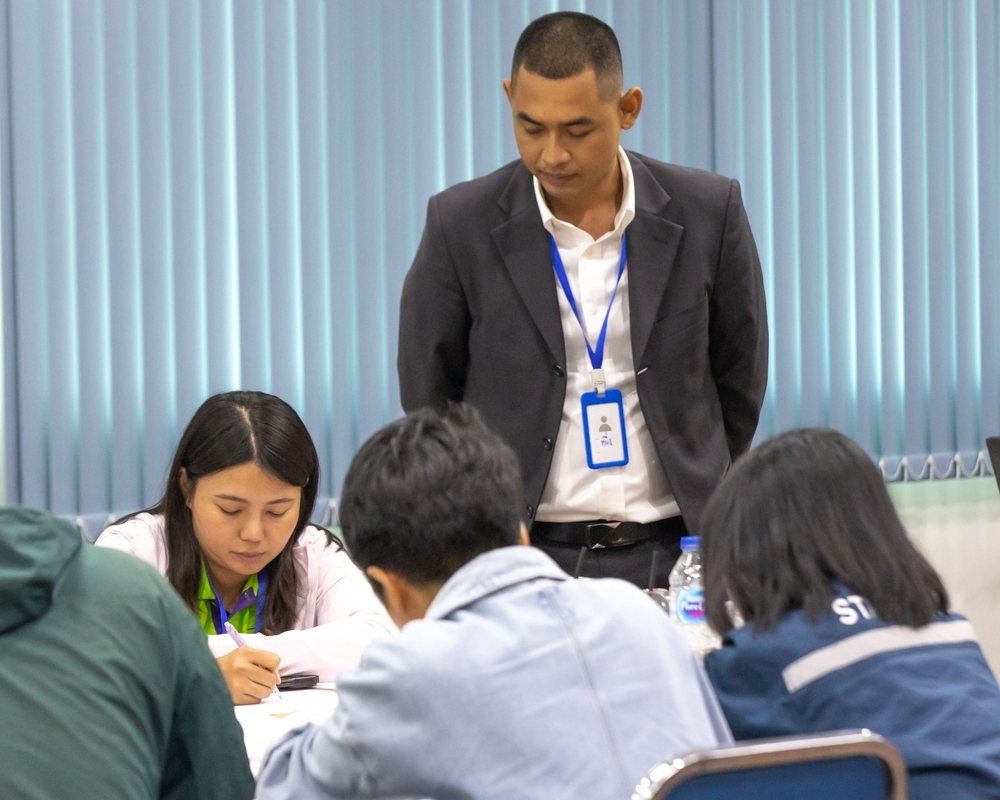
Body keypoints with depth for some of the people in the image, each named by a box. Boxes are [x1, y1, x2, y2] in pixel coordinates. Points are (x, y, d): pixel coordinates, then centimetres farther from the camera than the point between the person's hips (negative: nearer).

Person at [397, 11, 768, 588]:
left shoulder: (707, 212, 0)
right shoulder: (461, 224, -2)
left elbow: (739, 381, 11)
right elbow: (428, 400, 6)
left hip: (674, 554, 1)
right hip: (520, 557, -1)